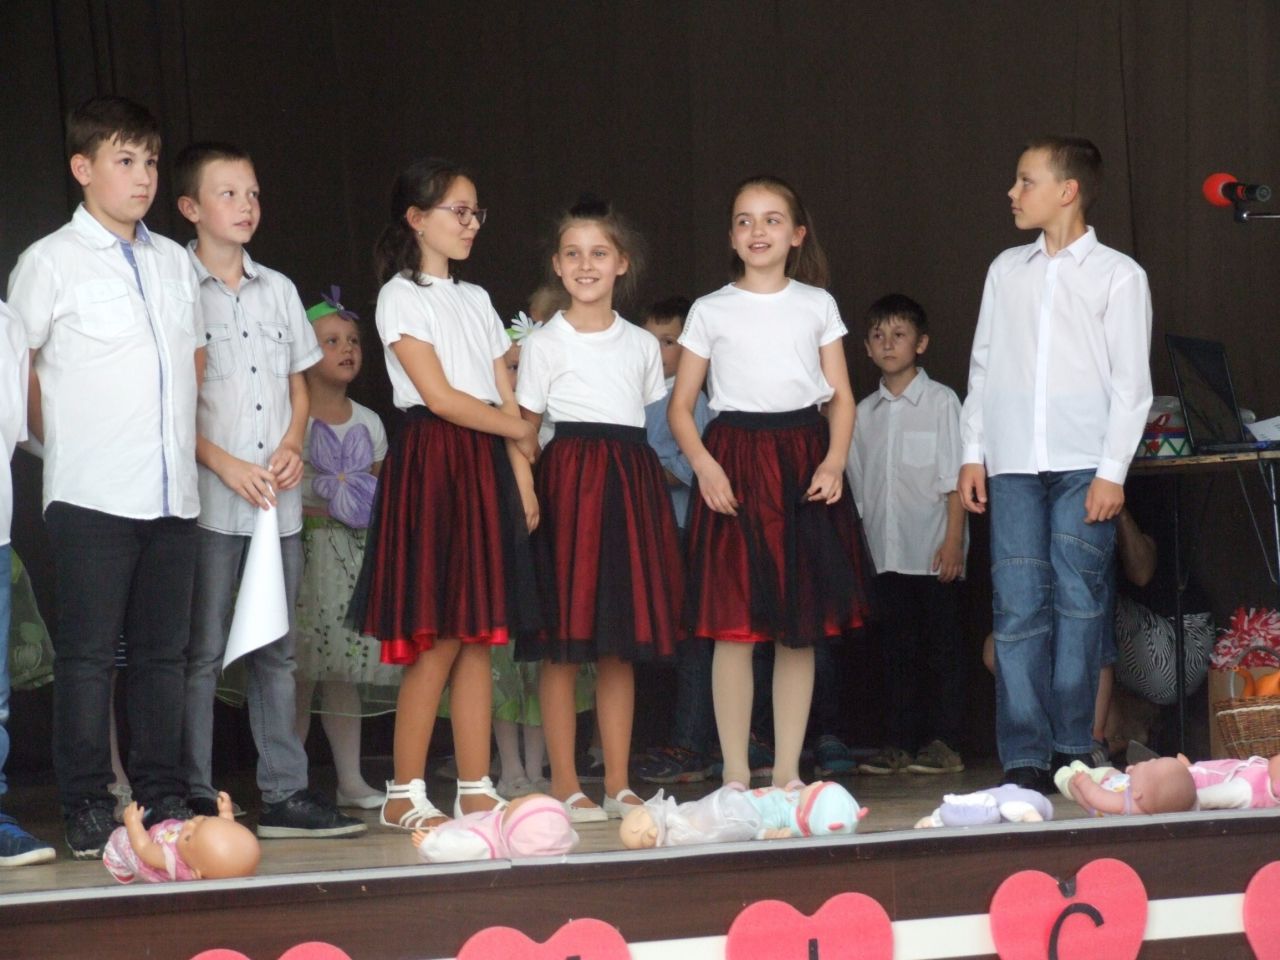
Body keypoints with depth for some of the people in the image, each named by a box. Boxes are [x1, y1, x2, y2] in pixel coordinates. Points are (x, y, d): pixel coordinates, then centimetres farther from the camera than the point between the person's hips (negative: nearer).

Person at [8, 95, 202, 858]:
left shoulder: (175, 262, 14)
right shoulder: (51, 261, -2)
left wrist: (195, 448, 13)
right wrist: (67, 442, 2)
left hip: (174, 493, 5)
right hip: (93, 495, -5)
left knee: (164, 651, 9)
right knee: (89, 653, -2)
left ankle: (164, 799, 15)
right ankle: (88, 809, 3)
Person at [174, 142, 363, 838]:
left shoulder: (277, 290, 15)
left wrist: (292, 446, 2)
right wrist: (227, 465, -13)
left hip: (278, 500, 5)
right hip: (208, 503, -5)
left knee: (276, 650, 8)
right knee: (201, 652, -3)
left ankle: (284, 794, 11)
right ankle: (196, 800, 0)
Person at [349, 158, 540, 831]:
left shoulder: (475, 300, 18)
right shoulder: (401, 297, -3)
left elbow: (506, 396, 13)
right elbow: (439, 396, -10)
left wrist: (522, 474, 2)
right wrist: (519, 430, -2)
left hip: (486, 468, 7)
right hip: (431, 462, -6)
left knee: (479, 635, 3)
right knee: (438, 638, -9)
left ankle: (475, 790, 4)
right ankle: (405, 794, -4)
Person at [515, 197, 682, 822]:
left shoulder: (642, 344, 15)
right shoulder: (544, 344, 4)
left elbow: (656, 419, 17)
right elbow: (523, 429, 1)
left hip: (632, 484, 4)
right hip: (568, 481, -4)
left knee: (621, 644, 5)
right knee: (563, 643, -5)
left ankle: (618, 783, 9)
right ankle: (565, 784, -1)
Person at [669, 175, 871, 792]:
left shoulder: (817, 305, 10)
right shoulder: (711, 311, 5)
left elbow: (842, 397, 9)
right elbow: (680, 406, 5)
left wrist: (834, 462, -8)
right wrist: (703, 465, -11)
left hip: (804, 459, 2)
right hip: (735, 458, -2)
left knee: (802, 628, 3)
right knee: (734, 627, -6)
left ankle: (788, 770, 10)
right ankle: (735, 773, -1)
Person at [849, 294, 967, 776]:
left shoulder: (941, 401, 0)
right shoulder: (863, 412, 13)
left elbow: (955, 479, -5)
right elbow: (858, 485, 16)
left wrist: (953, 541, -12)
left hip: (932, 553, -4)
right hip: (884, 551, 4)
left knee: (940, 644, -1)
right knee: (897, 648, 6)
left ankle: (942, 742, 3)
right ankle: (900, 743, 10)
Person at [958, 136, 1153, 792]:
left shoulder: (1117, 275, 3)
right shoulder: (1006, 271, 14)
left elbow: (1131, 383, -1)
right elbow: (982, 366, 16)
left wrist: (1112, 472, -9)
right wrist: (972, 454, 8)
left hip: (1083, 467, -3)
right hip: (1012, 466, 3)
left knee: (1078, 603, -7)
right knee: (1017, 608, -5)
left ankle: (1073, 752, -2)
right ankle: (1024, 759, -5)